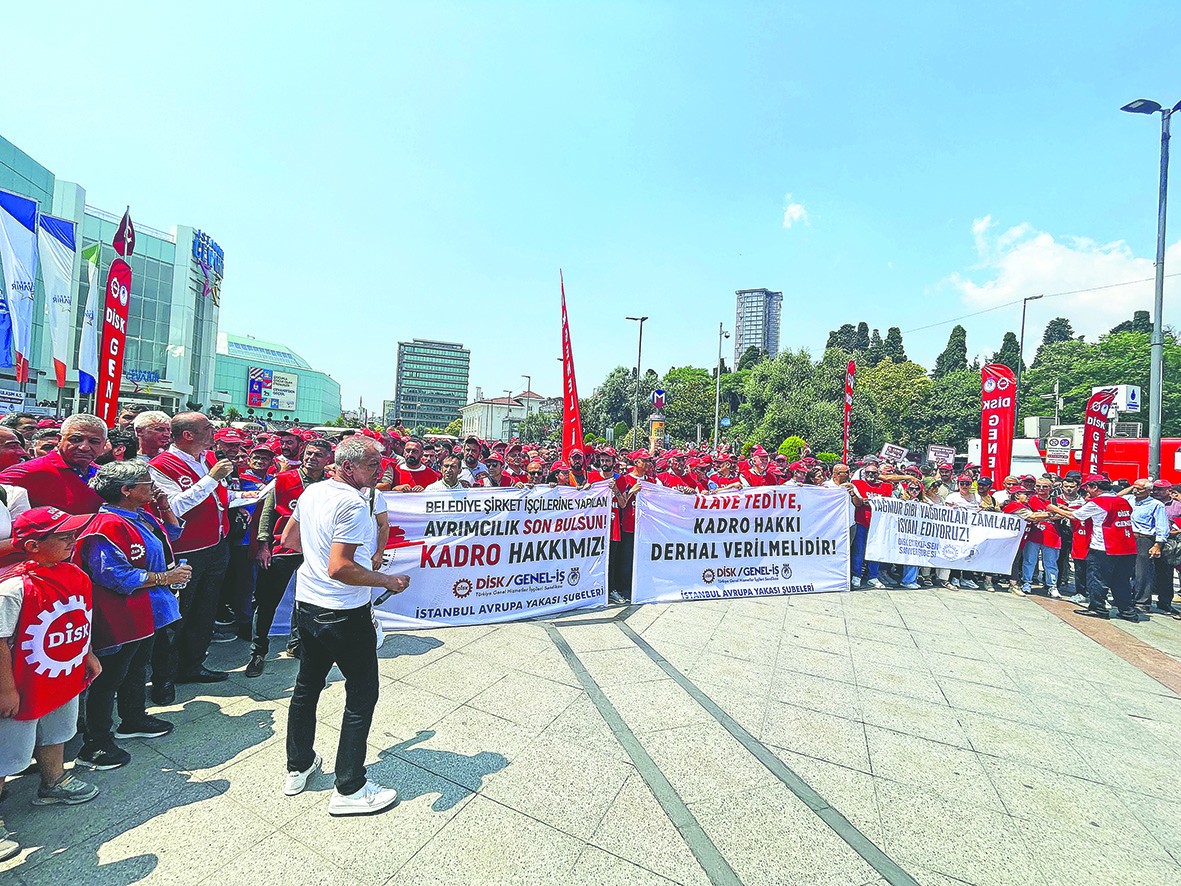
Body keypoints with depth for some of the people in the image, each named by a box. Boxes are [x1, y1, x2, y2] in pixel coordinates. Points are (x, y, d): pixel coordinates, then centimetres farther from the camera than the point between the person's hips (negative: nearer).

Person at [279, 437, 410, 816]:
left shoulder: (311, 491, 3)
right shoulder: (354, 504, -25)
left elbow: (288, 539, 16)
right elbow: (340, 568, -30)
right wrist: (388, 581, -20)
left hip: (307, 604, 9)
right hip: (345, 614, -9)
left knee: (307, 684, 23)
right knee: (361, 696, 6)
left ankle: (298, 767, 41)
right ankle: (349, 789, 16)